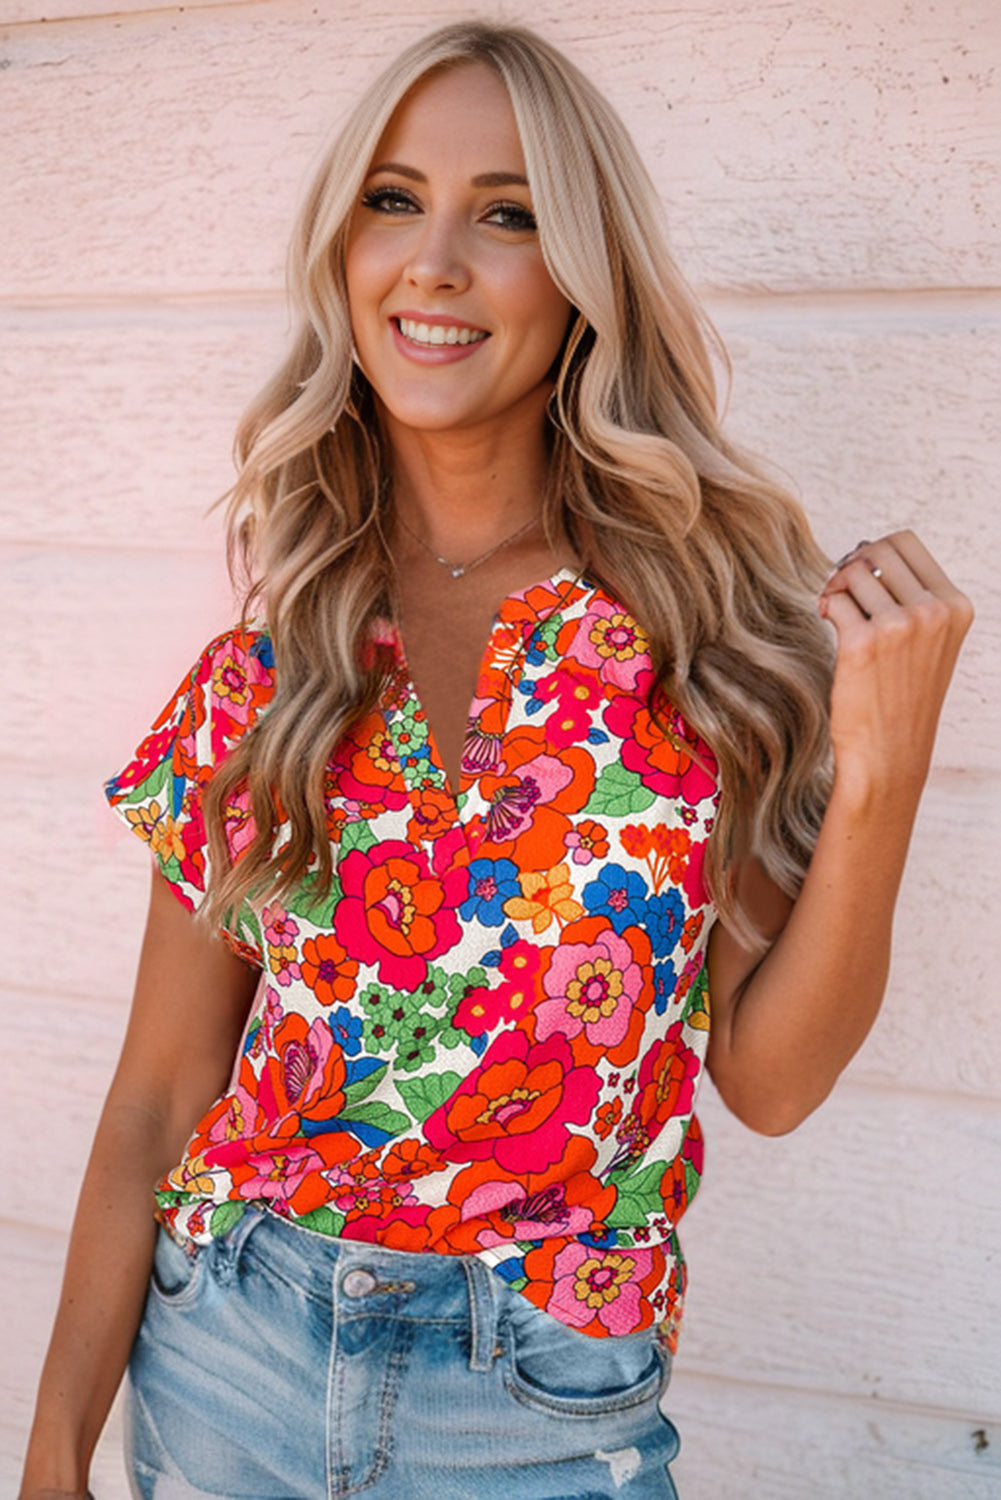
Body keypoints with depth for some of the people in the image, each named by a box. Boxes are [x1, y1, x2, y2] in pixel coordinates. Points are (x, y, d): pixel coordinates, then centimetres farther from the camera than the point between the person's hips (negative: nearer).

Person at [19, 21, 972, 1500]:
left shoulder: (710, 630, -8)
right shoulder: (262, 678, -4)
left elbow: (769, 1075, -8)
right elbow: (161, 1097, 0)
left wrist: (880, 769, -20)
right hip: (224, 1366, 2)